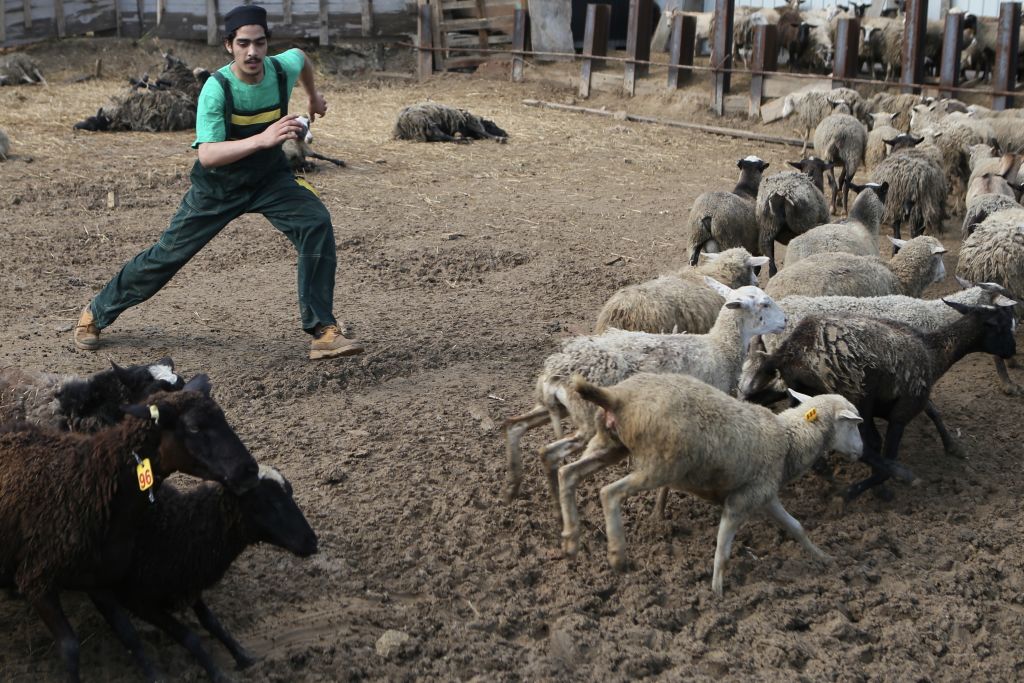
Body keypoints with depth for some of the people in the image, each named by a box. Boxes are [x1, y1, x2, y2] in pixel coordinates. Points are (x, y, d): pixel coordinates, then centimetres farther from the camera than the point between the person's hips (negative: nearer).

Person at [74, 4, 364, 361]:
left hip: (270, 178, 3)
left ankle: (323, 330, -17)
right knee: (168, 254, 3)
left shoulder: (284, 68, -18)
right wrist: (262, 139, -53)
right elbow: (207, 155, -40)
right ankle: (96, 313, 26)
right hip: (217, 186, -3)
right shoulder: (217, 88, -29)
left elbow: (301, 56, 10)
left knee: (317, 223, -22)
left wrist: (313, 96, 26)